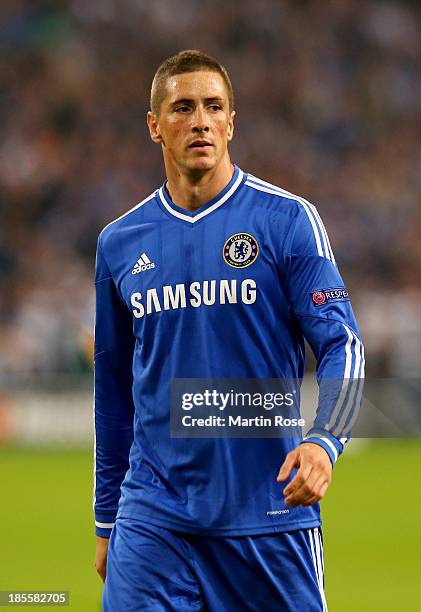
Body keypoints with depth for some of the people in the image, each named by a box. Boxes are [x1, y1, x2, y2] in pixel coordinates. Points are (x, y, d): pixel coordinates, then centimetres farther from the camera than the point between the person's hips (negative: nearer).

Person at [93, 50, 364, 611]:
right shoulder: (120, 243, 9)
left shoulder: (286, 219, -1)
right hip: (153, 521, 2)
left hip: (269, 516, -2)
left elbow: (342, 345, -6)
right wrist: (106, 522, 17)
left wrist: (324, 440, -25)